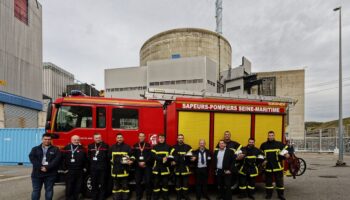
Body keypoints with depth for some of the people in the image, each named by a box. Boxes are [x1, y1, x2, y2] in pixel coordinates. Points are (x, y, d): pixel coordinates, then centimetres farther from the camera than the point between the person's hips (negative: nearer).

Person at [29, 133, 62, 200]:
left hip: (50, 174, -1)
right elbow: (32, 158, -5)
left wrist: (47, 167, -18)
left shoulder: (55, 149, 4)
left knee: (49, 190, 7)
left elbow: (57, 160, -8)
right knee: (36, 190, 6)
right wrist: (40, 167, -16)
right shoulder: (35, 149, 10)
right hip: (37, 173, 1)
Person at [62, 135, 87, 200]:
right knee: (69, 187, 1)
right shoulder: (67, 148, -1)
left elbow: (85, 159, 10)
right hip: (69, 171, -3)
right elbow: (63, 159, -4)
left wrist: (85, 167, 5)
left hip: (79, 171, 3)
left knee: (78, 186, 9)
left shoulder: (82, 148, 8)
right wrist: (64, 168, -8)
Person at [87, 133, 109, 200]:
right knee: (94, 184, 10)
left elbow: (108, 156, -2)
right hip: (93, 168, 2)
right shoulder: (90, 146, 10)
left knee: (102, 184, 4)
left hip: (103, 168, -2)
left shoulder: (106, 146, 2)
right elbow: (88, 156, 8)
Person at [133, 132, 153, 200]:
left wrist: (145, 162, -14)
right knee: (138, 182, 5)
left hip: (147, 166, -2)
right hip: (138, 166, 2)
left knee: (147, 182, -3)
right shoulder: (135, 146, 9)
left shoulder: (148, 145, 3)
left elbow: (150, 155, -4)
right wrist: (138, 162, -9)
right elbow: (133, 155, 2)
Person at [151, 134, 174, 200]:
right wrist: (162, 159, -22)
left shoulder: (168, 147, 8)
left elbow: (171, 156, 2)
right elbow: (154, 156, -8)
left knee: (165, 183, 6)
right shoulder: (155, 147, 6)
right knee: (156, 183, 5)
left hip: (165, 169, 0)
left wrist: (167, 159, -19)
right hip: (157, 168, 0)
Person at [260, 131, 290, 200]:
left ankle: (281, 194, 19)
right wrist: (262, 161, 2)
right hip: (268, 166, 2)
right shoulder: (263, 145, 6)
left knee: (279, 181, 5)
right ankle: (269, 194, 22)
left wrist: (286, 154, -17)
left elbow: (286, 149, 2)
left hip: (277, 166, -1)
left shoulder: (279, 144, 0)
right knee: (268, 181, 10)